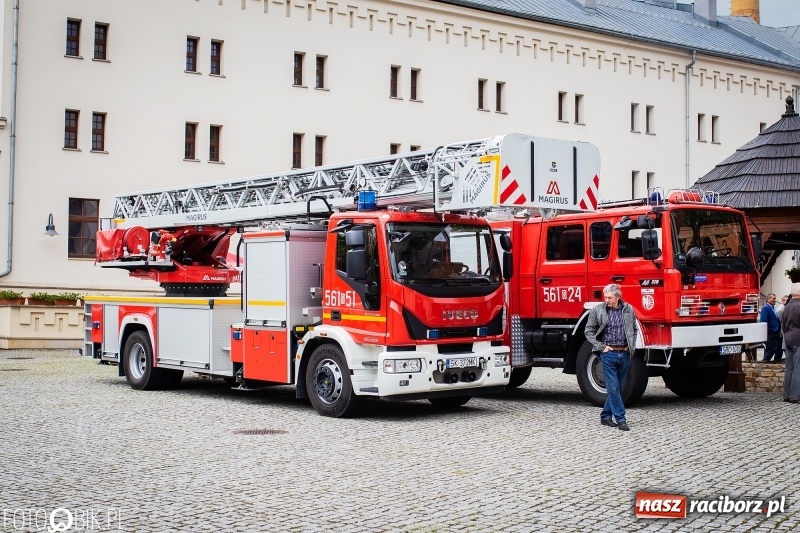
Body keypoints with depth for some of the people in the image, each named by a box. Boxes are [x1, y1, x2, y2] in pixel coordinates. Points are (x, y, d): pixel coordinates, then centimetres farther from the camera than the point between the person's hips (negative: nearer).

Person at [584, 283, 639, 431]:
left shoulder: (628, 309, 5)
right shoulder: (597, 310, -4)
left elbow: (634, 329, 20)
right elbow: (588, 331, 2)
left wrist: (631, 346, 9)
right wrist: (601, 346, -4)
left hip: (624, 354, 4)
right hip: (608, 353, -3)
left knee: (618, 387, 9)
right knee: (613, 387, -7)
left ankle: (606, 416, 21)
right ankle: (620, 419, -3)